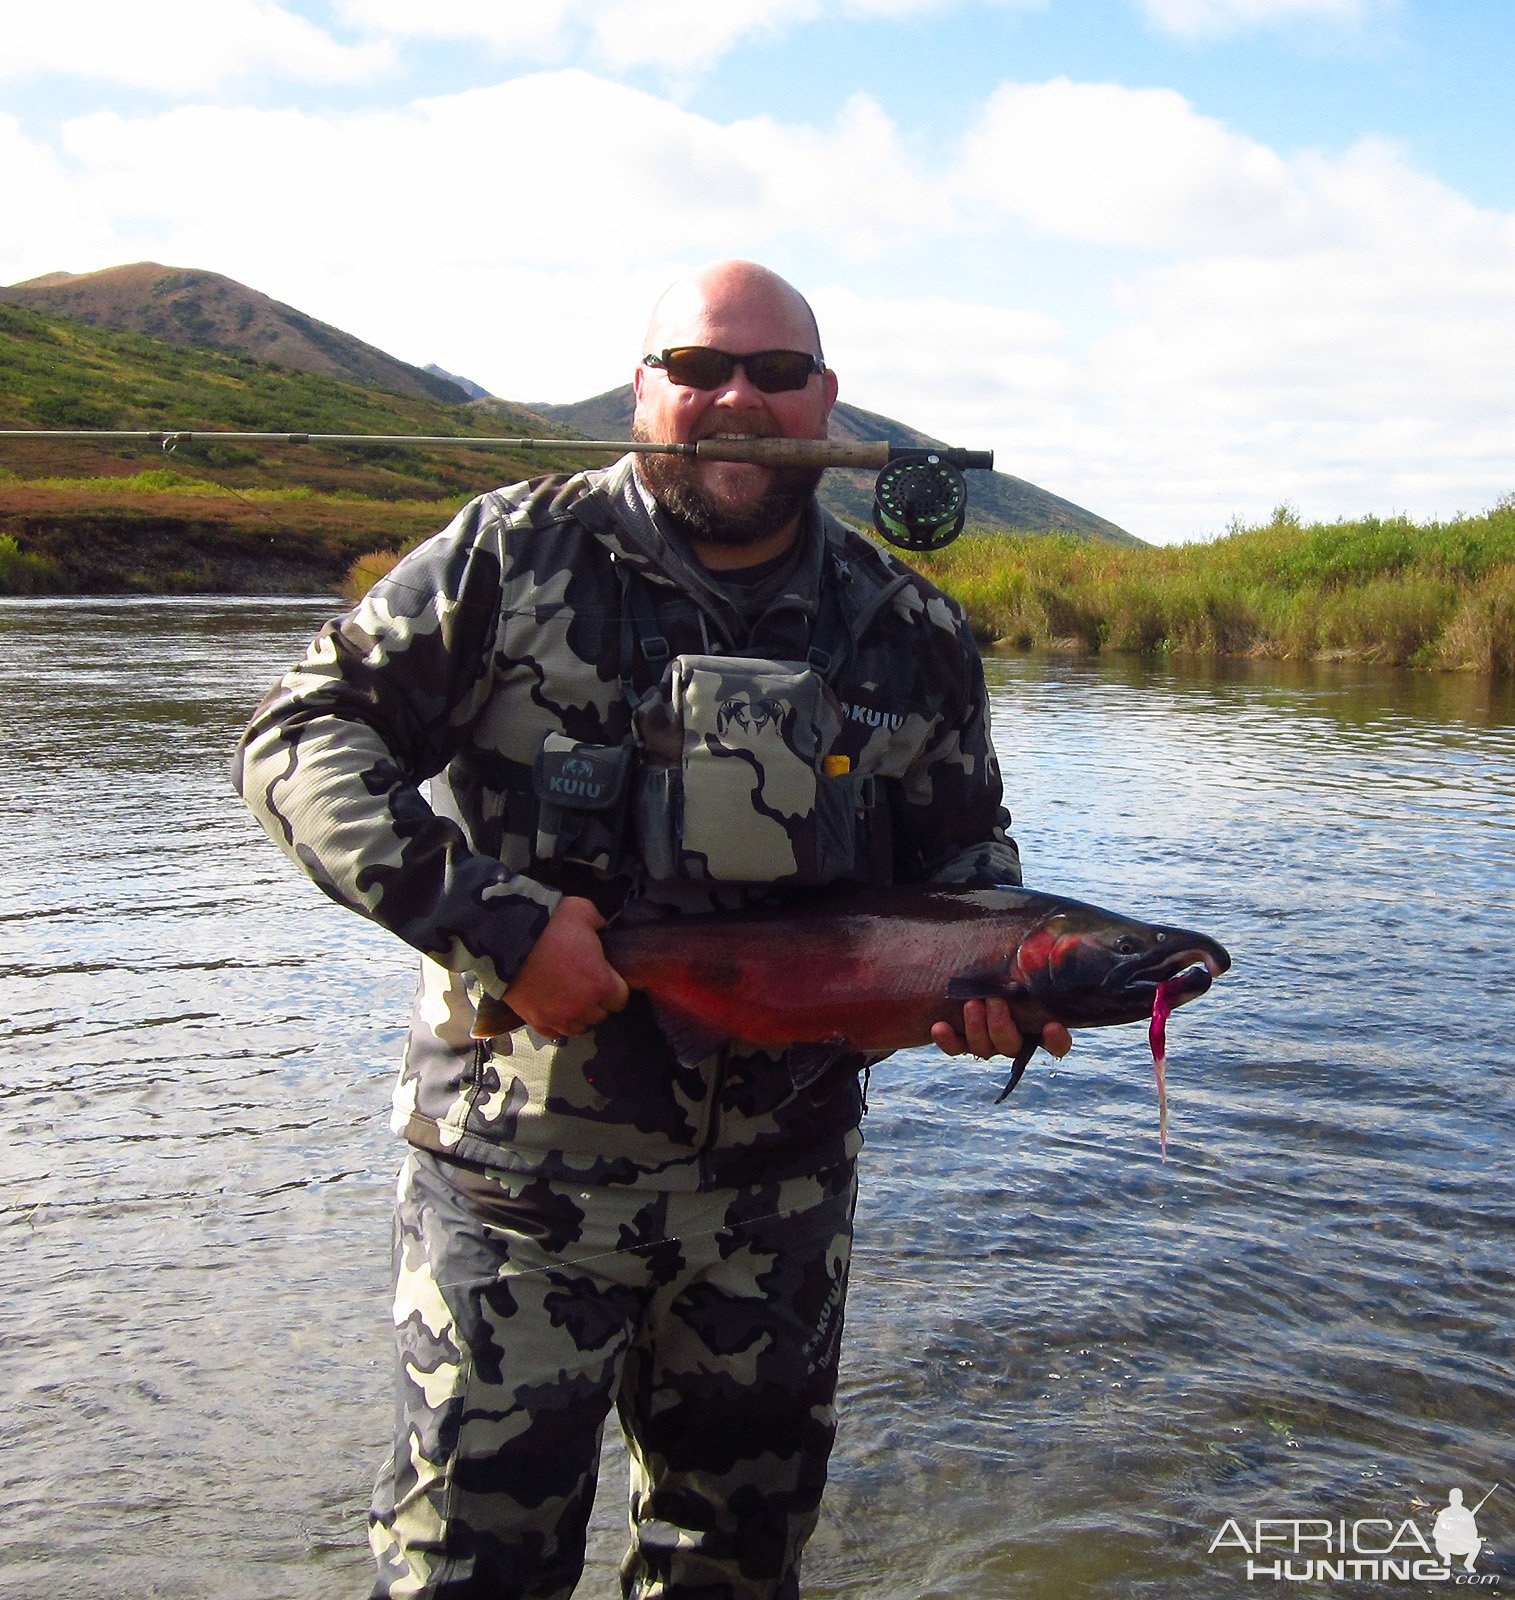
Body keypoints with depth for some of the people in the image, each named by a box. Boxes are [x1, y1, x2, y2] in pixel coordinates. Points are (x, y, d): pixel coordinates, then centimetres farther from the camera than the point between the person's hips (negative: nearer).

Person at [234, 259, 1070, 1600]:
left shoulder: (910, 631, 2)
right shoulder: (518, 554, -7)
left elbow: (963, 842, 14)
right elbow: (296, 738, -9)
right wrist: (492, 919, -20)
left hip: (776, 1181, 3)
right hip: (517, 1167, -3)